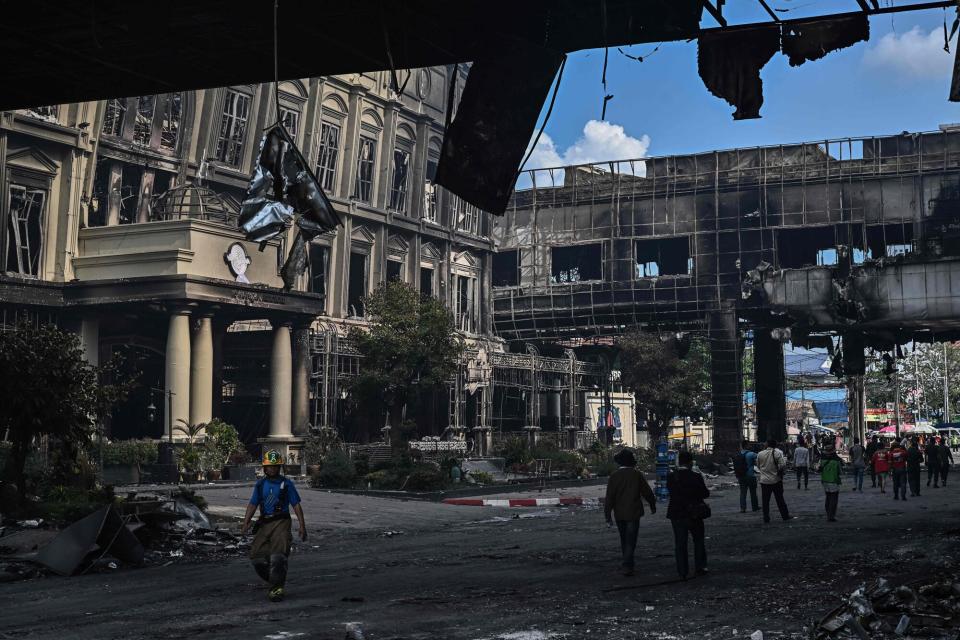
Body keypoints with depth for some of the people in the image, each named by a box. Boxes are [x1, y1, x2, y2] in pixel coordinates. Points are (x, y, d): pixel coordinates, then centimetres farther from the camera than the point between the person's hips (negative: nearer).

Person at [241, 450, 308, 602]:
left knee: (278, 556, -16)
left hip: (281, 522, -4)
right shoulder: (260, 484, 12)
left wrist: (302, 526, -3)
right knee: (256, 555, 1)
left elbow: (296, 505, 2)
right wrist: (245, 523, -1)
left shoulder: (287, 484, 1)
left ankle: (276, 589, -11)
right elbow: (253, 504, 13)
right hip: (264, 523, 5)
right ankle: (277, 582, 19)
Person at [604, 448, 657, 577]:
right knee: (630, 540, 1)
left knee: (624, 539, 19)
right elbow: (647, 492, -2)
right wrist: (653, 505, 17)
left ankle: (627, 563, 32)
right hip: (633, 513, -2)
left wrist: (608, 516, -4)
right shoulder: (637, 474, -8)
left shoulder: (614, 476, -6)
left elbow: (609, 497, -8)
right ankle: (627, 565, -8)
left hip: (619, 514, 2)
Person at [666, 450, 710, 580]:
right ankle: (699, 567, 20)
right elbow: (705, 494, -9)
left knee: (680, 544, 8)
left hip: (676, 514, 2)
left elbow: (670, 491, 3)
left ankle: (682, 572, 9)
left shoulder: (671, 477, -7)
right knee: (699, 541, 17)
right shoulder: (696, 477, -15)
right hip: (694, 514, -2)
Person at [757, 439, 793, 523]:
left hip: (764, 481, 1)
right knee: (780, 499, 10)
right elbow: (782, 465, -17)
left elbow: (758, 466, 10)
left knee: (765, 501, 6)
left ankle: (766, 518, 5)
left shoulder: (760, 454, -1)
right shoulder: (778, 453, -10)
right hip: (776, 480, -1)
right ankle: (785, 516, 16)